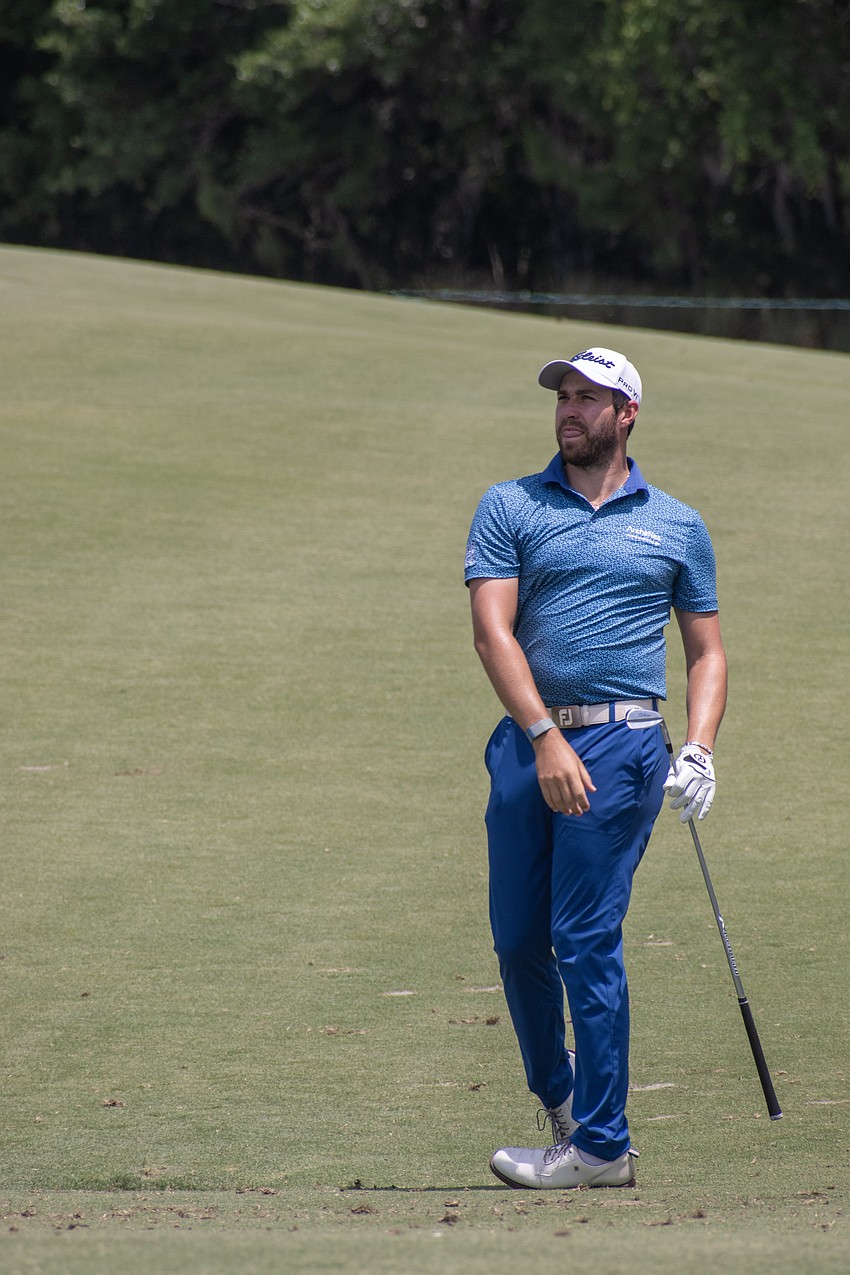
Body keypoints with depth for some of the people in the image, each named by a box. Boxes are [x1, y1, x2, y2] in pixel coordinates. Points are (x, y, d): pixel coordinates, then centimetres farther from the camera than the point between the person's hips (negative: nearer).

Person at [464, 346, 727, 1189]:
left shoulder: (677, 526, 10)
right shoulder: (510, 509, 8)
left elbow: (706, 650, 14)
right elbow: (493, 630, -3)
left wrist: (698, 752, -3)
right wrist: (546, 738, -15)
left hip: (622, 745, -2)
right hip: (527, 740, 2)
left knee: (587, 941, -8)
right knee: (518, 940, 5)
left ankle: (600, 1143, -5)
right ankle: (557, 1095, 28)